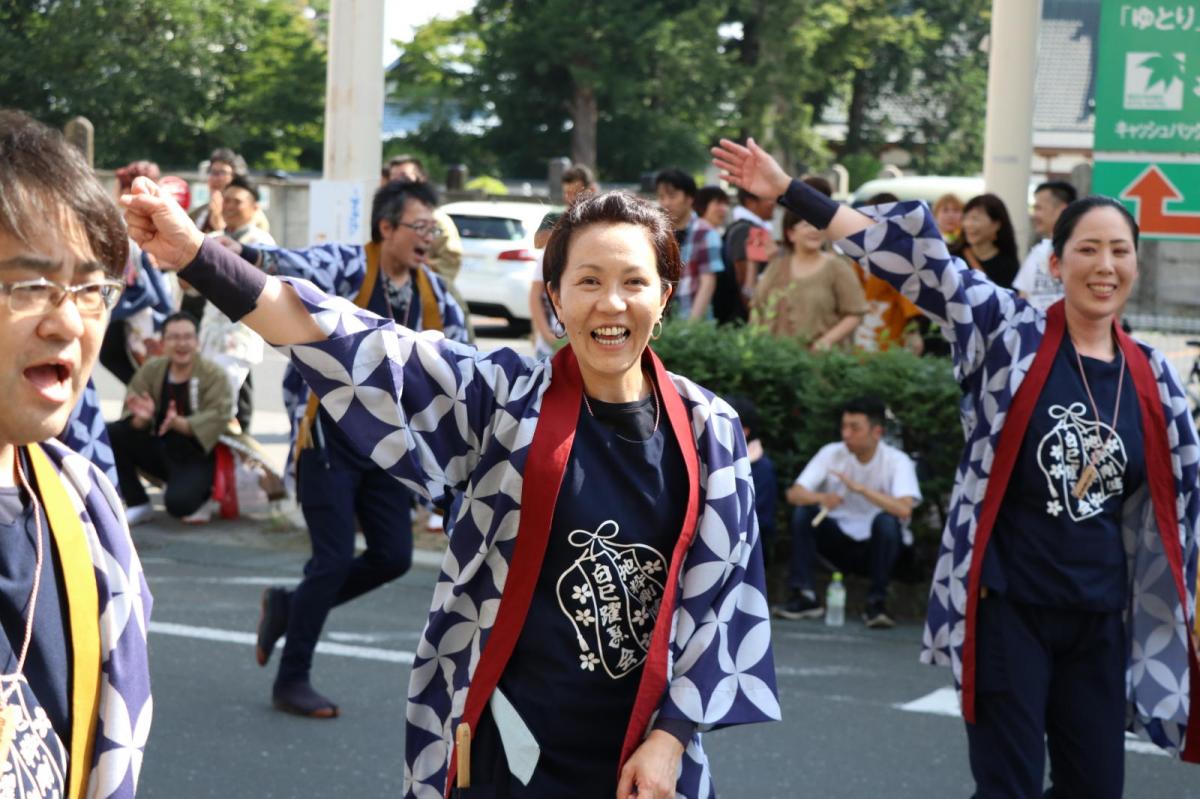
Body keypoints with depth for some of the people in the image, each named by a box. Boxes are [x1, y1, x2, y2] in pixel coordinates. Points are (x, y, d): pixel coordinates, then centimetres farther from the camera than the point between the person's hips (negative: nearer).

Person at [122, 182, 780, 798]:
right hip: (507, 745, -1)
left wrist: (672, 736, -5)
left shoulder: (709, 432, -1)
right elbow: (355, 350, -16)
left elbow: (722, 596, 2)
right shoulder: (507, 400, -6)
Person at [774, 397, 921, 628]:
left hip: (878, 545, -3)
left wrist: (861, 488, -38)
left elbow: (904, 509, -32)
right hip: (840, 542, 3)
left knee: (886, 521, -33)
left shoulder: (897, 461, -15)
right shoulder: (832, 453, -7)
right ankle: (804, 596, -15)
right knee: (803, 512, -20)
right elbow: (794, 494, -15)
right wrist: (821, 498, -36)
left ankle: (877, 602, -19)